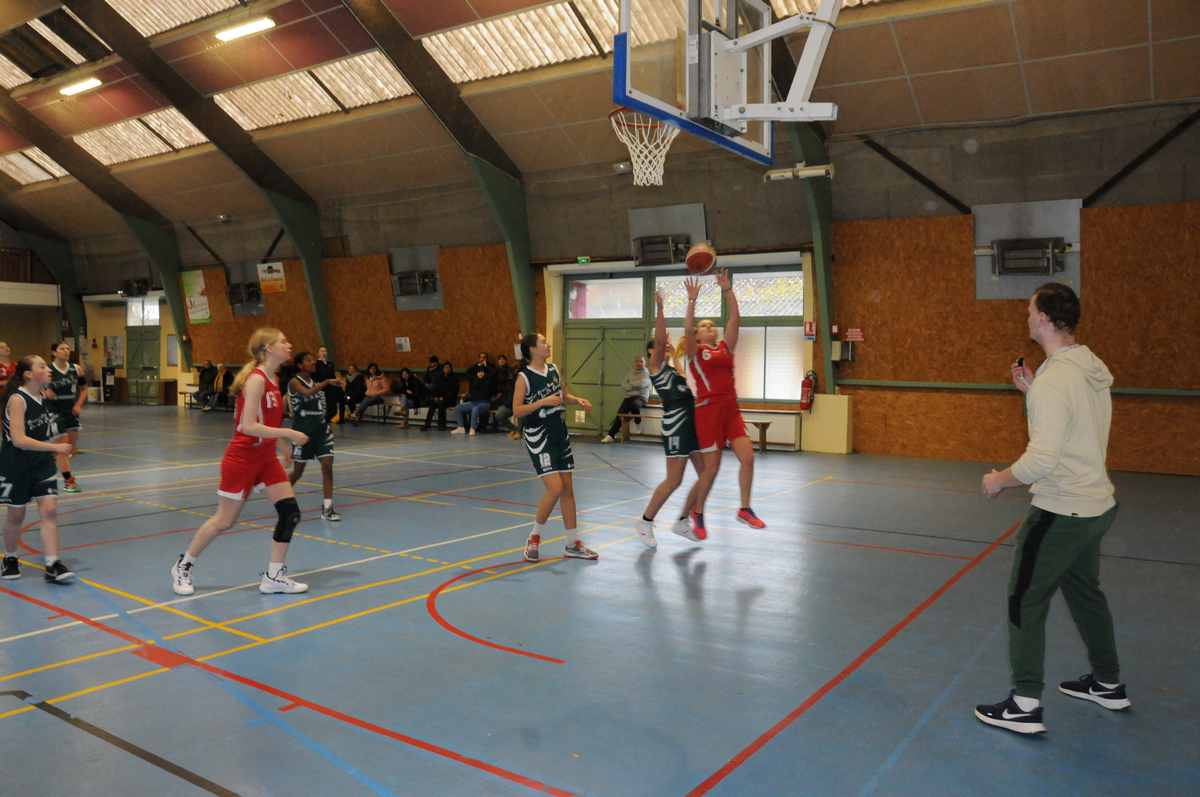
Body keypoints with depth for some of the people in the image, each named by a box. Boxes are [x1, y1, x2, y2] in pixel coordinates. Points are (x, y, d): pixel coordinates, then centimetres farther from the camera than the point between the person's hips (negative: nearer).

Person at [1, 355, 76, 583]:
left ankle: (53, 566, -4)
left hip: (42, 464, 5)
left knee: (49, 510, -5)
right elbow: (19, 440, -26)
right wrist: (55, 447, -26)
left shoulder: (43, 396, 1)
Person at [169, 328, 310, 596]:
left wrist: (288, 438, 10)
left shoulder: (273, 379, 6)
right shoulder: (256, 379, -20)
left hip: (265, 457, 8)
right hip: (242, 459, -8)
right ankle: (183, 566, 28)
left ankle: (274, 577, 8)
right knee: (223, 521, 5)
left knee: (290, 512, -1)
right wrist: (288, 433, -24)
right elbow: (248, 427, -27)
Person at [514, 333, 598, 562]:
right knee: (555, 488, -15)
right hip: (538, 437, -7)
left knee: (568, 488, 9)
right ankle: (534, 538, 6)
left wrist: (578, 400, 2)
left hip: (559, 433, 7)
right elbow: (517, 410, -17)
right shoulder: (524, 377, -12)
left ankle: (573, 544, 19)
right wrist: (543, 402, -25)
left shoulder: (553, 369, 7)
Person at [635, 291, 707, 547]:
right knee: (674, 481, -6)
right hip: (675, 425, -8)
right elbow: (659, 339, -17)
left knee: (706, 475, 7)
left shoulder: (675, 367, 20)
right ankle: (646, 522, 11)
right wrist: (660, 308, -23)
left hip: (693, 422, 8)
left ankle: (682, 522, 20)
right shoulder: (656, 365, -2)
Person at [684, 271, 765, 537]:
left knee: (748, 457, -7)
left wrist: (728, 290, 1)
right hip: (708, 410, -5)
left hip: (731, 409, 5)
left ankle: (745, 509, 9)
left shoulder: (725, 348, 14)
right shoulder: (695, 352, 2)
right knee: (712, 467, -1)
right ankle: (698, 513, 20)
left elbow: (734, 319, 7)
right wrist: (692, 300, -21)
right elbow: (687, 328, -15)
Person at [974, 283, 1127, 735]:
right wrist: (1033, 392, 13)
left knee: (1025, 601, 1)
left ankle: (1025, 706, 8)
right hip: (1098, 505, 9)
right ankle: (1108, 684, 40)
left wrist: (1000, 480, -12)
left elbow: (1042, 459, -28)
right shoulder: (1094, 369, 5)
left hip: (1062, 513, -9)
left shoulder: (1053, 381, -24)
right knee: (1085, 592, 25)